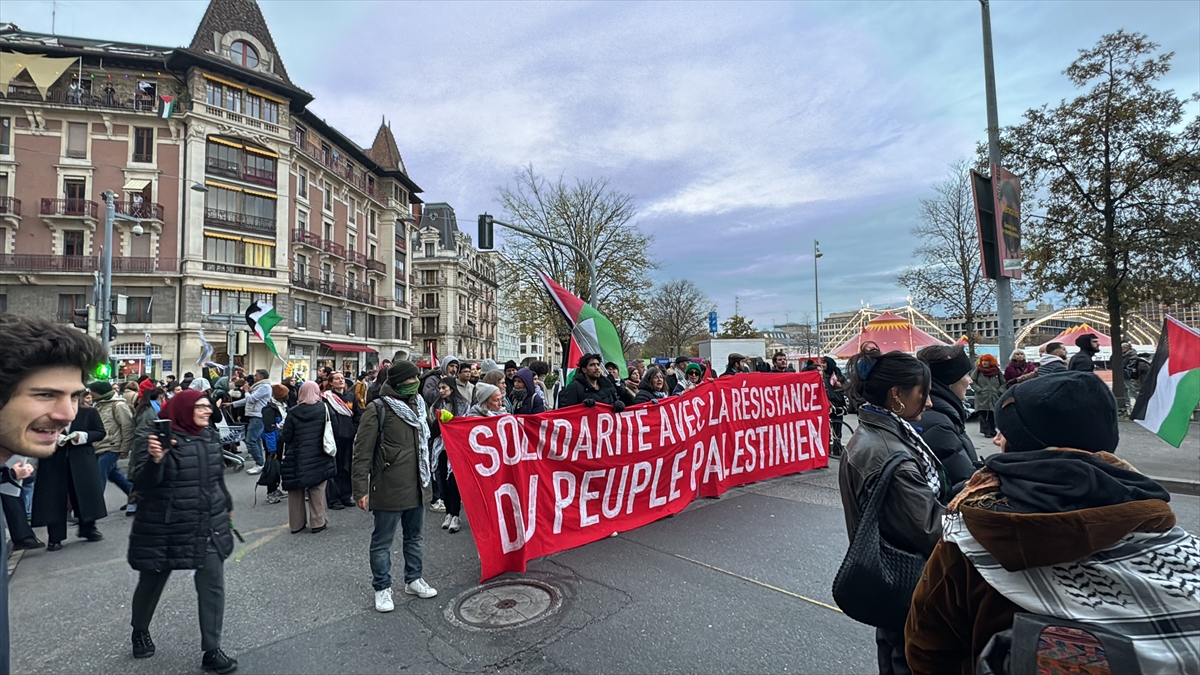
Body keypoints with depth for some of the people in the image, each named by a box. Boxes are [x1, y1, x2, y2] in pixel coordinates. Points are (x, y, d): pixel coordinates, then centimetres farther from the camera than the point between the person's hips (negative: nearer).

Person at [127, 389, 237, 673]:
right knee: (150, 584, 18)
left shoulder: (210, 436, 3)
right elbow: (142, 487, -20)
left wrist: (227, 506, 25)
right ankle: (140, 631, 48)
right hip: (163, 530, -3)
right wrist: (154, 459, -37)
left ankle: (212, 651, 11)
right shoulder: (154, 438, -13)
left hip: (209, 526, 4)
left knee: (213, 587, 0)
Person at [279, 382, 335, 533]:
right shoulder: (324, 408, -7)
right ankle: (317, 523, 13)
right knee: (317, 490, 9)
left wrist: (280, 434, 16)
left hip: (297, 458, 0)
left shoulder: (293, 412, -7)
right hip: (319, 457, 0)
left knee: (296, 491, 14)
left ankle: (296, 524, 24)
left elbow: (286, 437, -4)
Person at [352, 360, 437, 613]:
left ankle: (413, 580, 35)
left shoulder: (417, 405, 10)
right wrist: (361, 490, -16)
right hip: (388, 489, -7)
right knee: (383, 541, 9)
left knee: (414, 536, 19)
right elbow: (362, 452, -14)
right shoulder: (377, 410, -13)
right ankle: (382, 588, 25)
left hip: (416, 486, 7)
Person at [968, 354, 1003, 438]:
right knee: (983, 415, -8)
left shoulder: (997, 371, 9)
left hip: (995, 398, 3)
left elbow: (1003, 383, 13)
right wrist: (978, 390, -8)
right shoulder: (978, 370, 2)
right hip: (982, 397, -2)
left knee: (993, 415, 3)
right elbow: (972, 381, 2)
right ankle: (985, 431, -5)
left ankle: (992, 430, 16)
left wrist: (1000, 391, -1)